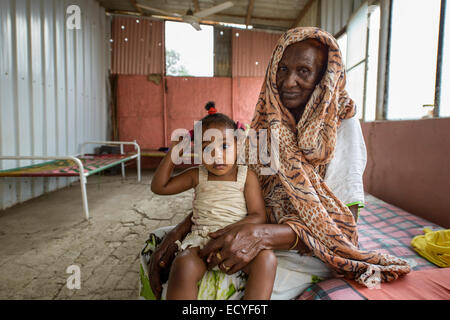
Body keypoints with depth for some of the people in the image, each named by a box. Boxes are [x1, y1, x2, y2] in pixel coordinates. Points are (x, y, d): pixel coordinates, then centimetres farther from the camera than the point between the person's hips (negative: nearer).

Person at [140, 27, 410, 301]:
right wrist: (183, 226, -14)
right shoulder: (266, 123, 1)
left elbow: (342, 223, -16)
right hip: (260, 232, 5)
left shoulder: (341, 126, -12)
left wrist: (263, 235, -32)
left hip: (305, 249, -4)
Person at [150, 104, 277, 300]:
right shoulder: (197, 176, 11)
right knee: (183, 265, -32)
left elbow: (258, 216, -1)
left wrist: (229, 230, -18)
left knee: (266, 259, -30)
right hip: (201, 239, 1)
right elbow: (159, 186, 10)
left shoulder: (247, 176, 5)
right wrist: (172, 153, 3)